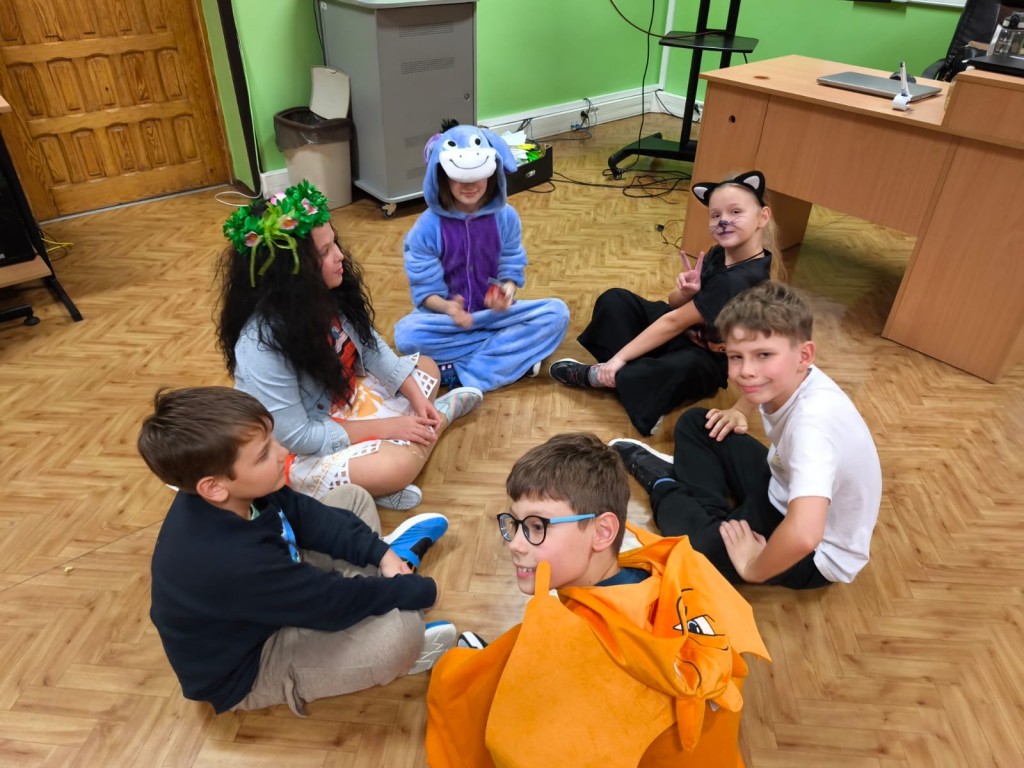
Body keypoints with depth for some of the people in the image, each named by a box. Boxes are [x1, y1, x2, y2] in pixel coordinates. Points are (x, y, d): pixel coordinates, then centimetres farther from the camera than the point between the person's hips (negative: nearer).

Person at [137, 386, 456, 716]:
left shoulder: (236, 493, -19)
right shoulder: (230, 562, -42)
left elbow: (307, 516, -2)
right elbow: (334, 602, -31)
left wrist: (379, 552, -10)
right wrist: (420, 590, -17)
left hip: (271, 593, 8)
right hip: (247, 671, -8)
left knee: (352, 497, 8)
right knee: (402, 627, -29)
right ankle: (397, 646, 3)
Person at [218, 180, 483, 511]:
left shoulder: (327, 293, -12)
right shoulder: (263, 344, -33)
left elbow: (372, 347, 2)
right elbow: (296, 437, -28)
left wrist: (416, 397, -8)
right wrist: (384, 427, -26)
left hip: (344, 396, 8)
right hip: (298, 452, -8)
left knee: (426, 367, 12)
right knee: (398, 464, -31)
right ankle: (439, 415, -5)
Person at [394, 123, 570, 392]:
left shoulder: (506, 217, -8)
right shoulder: (427, 227, -15)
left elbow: (512, 269, -3)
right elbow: (425, 290, -13)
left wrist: (507, 292, -28)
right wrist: (448, 308, -36)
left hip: (494, 311, 2)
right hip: (447, 315, -2)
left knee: (556, 313, -21)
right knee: (406, 334, -35)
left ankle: (462, 371, -24)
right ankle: (515, 357, -22)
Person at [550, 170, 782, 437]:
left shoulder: (741, 280, -28)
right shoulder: (719, 254, -4)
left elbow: (675, 322, -26)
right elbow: (674, 303, 1)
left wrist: (620, 356, -21)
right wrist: (687, 291, -25)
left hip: (709, 360, -8)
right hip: (685, 331, 9)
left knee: (684, 367, -43)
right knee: (614, 300, -1)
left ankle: (594, 376, -24)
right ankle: (640, 372, -20)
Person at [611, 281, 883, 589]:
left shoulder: (812, 419, -37)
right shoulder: (789, 378, -14)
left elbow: (804, 535, -48)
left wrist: (753, 569, -31)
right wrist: (738, 412, -2)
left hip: (816, 553, -7)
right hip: (786, 492, 7)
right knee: (694, 424, 6)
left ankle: (665, 488, 8)